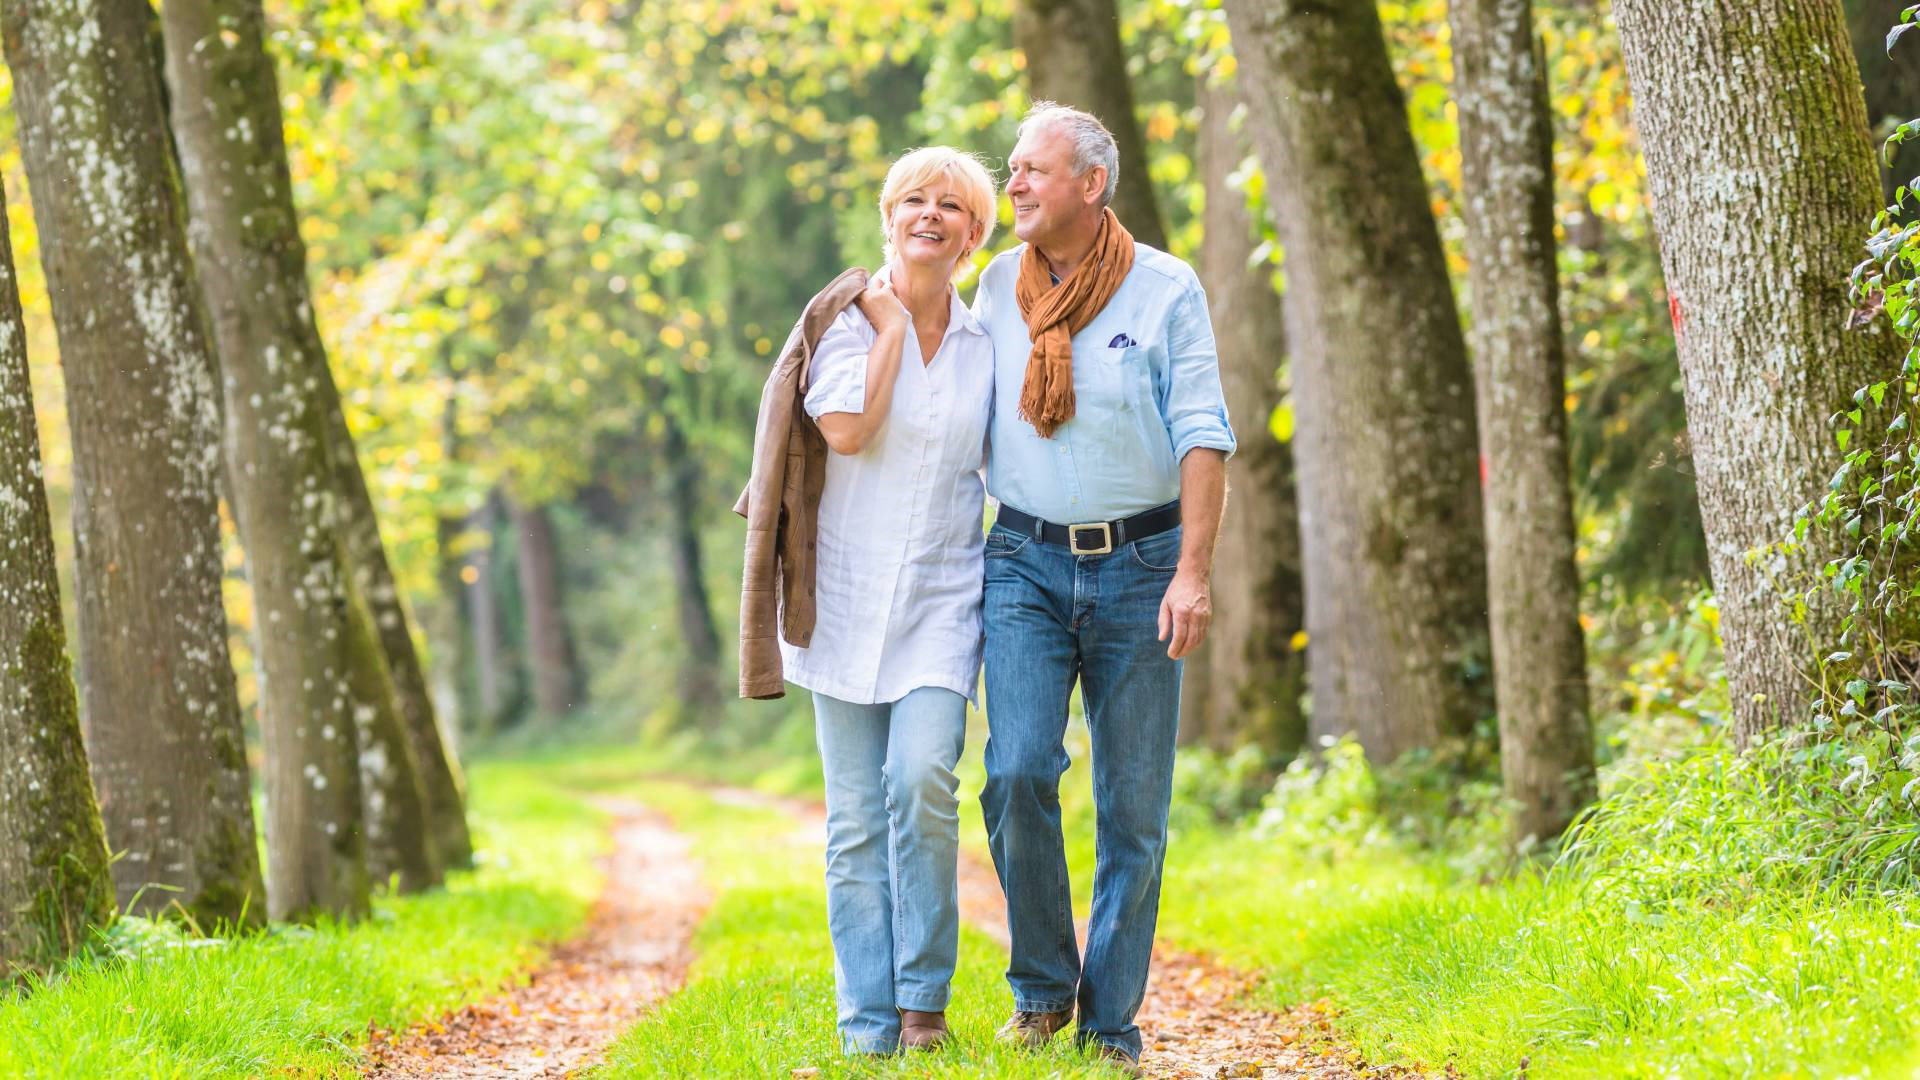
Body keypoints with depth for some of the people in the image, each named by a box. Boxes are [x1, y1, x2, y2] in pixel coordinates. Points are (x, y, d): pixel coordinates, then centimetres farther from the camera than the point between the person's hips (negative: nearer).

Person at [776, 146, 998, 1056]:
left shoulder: (985, 343, 9)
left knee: (923, 780, -20)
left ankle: (923, 998, -5)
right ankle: (867, 1024, 5)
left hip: (942, 602, 1)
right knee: (856, 818, -1)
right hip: (848, 597, -1)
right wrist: (891, 327, -8)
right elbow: (846, 428, -16)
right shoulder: (850, 322, 1)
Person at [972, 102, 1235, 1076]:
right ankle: (1041, 987, 5)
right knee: (1018, 772, -14)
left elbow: (1202, 437, -5)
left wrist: (1192, 573, -13)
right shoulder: (998, 287, 8)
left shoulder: (1165, 290, -2)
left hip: (1137, 563, -1)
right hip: (1027, 562, 2)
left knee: (1135, 803, 1)